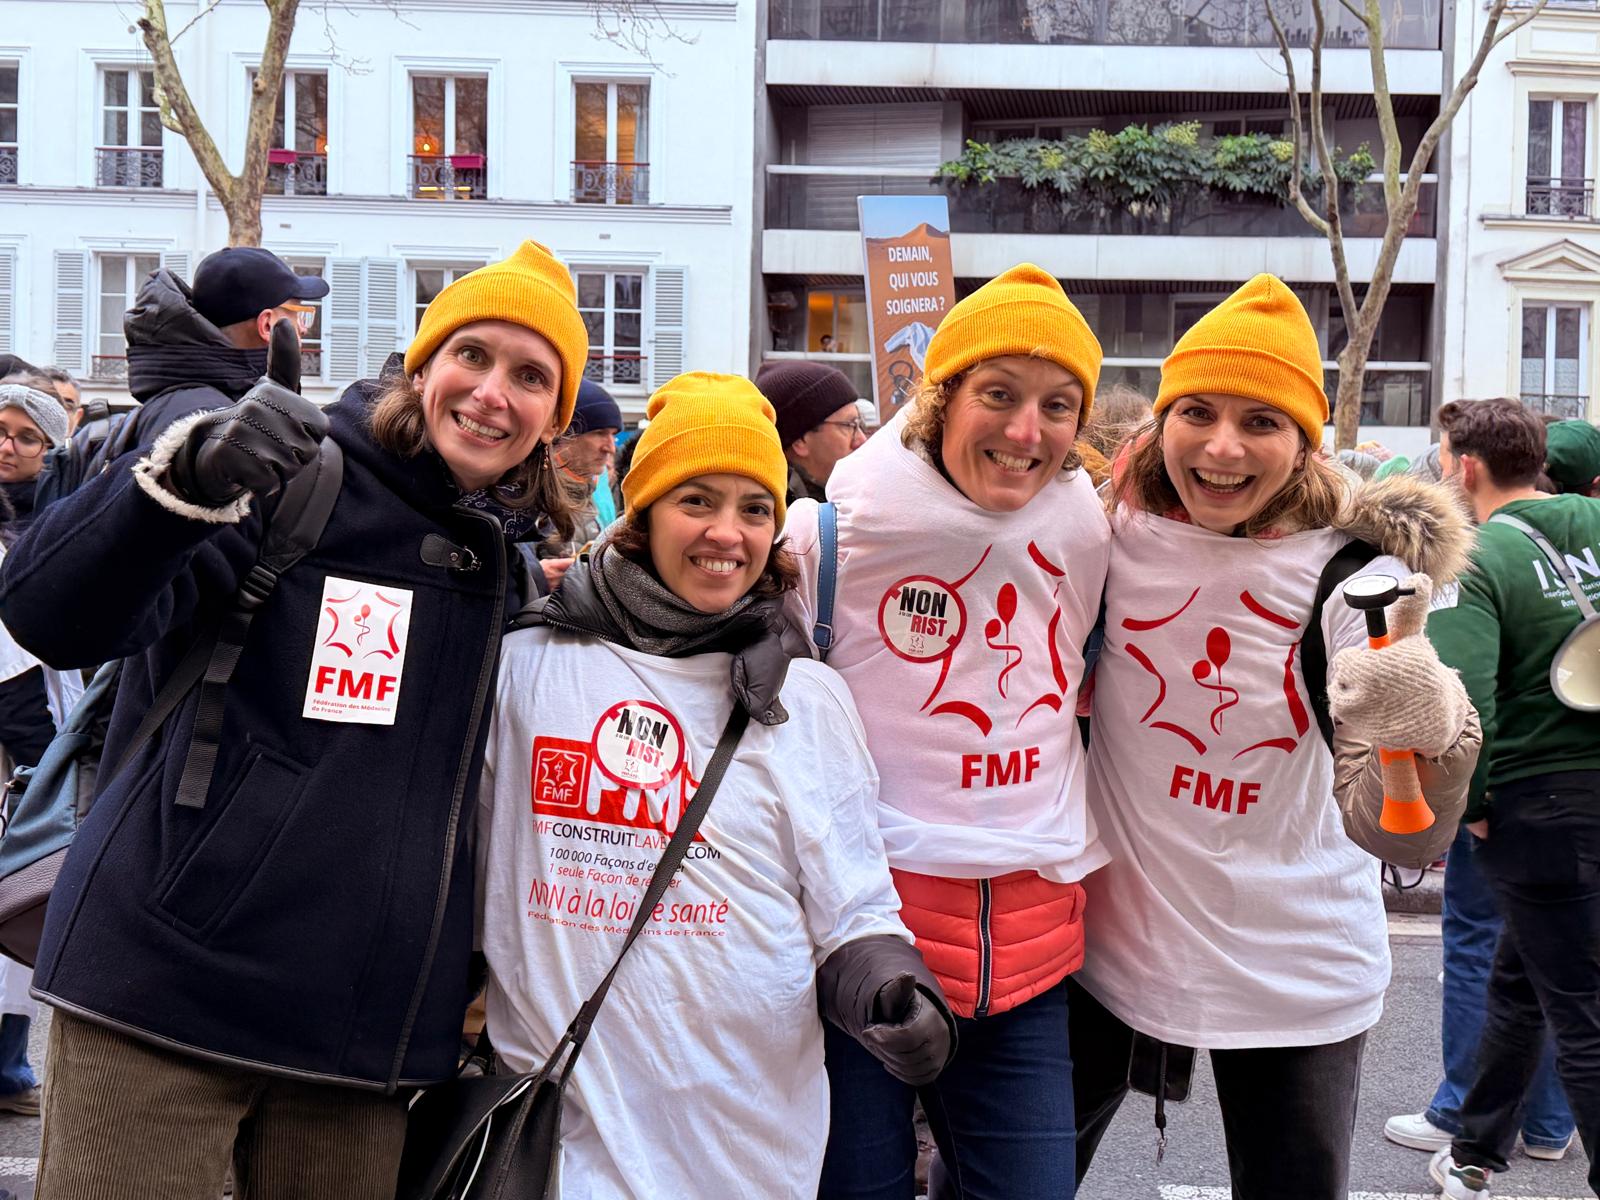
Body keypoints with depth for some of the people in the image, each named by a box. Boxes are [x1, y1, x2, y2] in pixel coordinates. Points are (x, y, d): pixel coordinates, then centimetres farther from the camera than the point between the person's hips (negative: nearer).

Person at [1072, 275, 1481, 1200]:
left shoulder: (1355, 574, -15)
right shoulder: (1114, 530, -9)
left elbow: (1398, 840, -21)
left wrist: (1433, 739, -41)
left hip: (1298, 976, -1)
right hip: (1108, 947, 2)